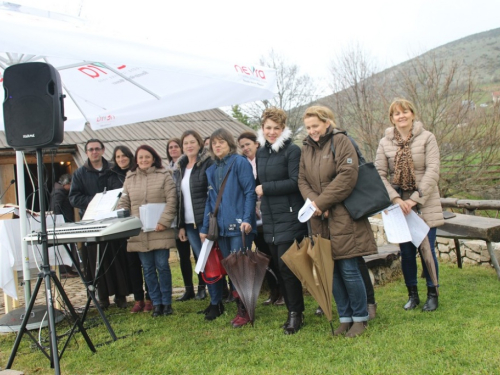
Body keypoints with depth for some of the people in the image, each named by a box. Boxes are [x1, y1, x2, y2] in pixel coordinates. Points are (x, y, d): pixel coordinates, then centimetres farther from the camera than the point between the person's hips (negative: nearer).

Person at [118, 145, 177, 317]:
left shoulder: (164, 175, 1)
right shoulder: (130, 178, 13)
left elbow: (171, 200, -5)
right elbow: (124, 203, 12)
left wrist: (164, 221, -15)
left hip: (160, 231, -3)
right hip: (139, 232, 3)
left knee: (162, 266, -1)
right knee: (148, 269, 7)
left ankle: (166, 302, 12)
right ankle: (156, 303, 16)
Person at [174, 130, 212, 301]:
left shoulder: (208, 164, -4)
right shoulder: (180, 169, 16)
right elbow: (179, 198, 16)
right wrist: (180, 225, 11)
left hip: (206, 221, -5)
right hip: (189, 223, 5)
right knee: (200, 257, 7)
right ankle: (201, 287, 15)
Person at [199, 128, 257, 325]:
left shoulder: (240, 162, -3)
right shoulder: (211, 170, 16)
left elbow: (250, 192, -9)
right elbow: (210, 200, 17)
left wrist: (247, 219, -19)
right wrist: (205, 227, 12)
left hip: (239, 226, -6)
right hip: (221, 227, 6)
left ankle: (244, 310, 7)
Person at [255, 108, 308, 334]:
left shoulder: (292, 151, -9)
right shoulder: (261, 153, 13)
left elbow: (295, 182, -17)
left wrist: (265, 189, -13)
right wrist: (257, 193, 5)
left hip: (290, 216, -7)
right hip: (269, 218, 7)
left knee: (287, 266, -8)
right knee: (279, 268, 10)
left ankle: (296, 313, 7)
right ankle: (292, 311, 22)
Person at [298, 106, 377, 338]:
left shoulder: (340, 142, -5)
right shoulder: (306, 148, 13)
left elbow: (347, 176, -15)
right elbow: (302, 180, 9)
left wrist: (321, 202, -15)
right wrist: (313, 201, -12)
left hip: (344, 216, -6)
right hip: (320, 220, 6)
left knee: (348, 269, -3)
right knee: (332, 271, 9)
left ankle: (360, 318, 15)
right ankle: (345, 318, 22)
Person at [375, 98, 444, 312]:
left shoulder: (426, 138, -3)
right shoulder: (385, 143, 3)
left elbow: (433, 171, -9)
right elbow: (379, 174, -3)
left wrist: (414, 199, -16)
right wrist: (396, 199, -15)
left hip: (425, 204, -2)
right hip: (399, 205, 2)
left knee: (427, 249, 1)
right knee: (406, 252, 6)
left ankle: (432, 294, 19)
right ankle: (412, 294, 22)